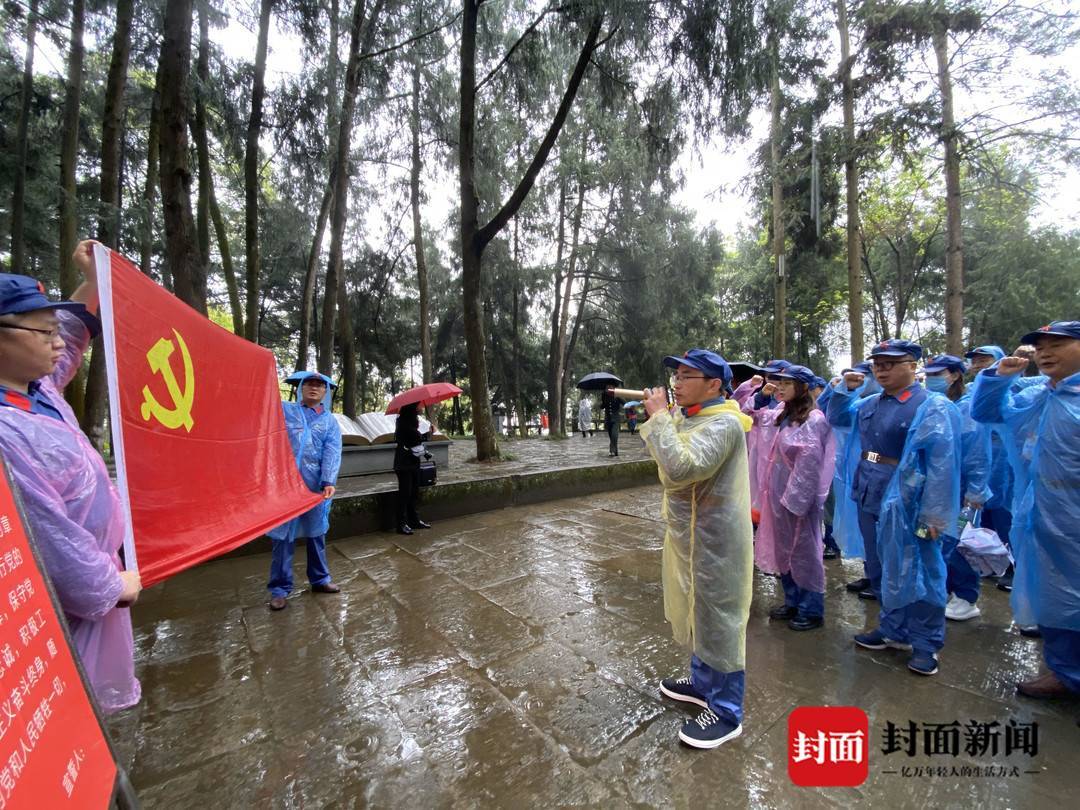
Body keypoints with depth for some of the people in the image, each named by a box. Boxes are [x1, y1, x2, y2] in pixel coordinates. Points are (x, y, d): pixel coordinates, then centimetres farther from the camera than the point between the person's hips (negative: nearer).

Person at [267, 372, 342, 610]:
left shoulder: (330, 421, 9)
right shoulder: (283, 409, 10)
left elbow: (332, 453, -3)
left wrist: (329, 481, -16)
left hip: (315, 485, 2)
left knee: (316, 533, 12)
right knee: (283, 536, 2)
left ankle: (320, 579, 27)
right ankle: (280, 588, 16)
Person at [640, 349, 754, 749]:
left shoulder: (723, 423, -23)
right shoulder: (686, 416, 7)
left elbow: (680, 468, -37)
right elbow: (669, 465, 14)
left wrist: (658, 416, -29)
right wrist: (657, 417, 3)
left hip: (714, 541, -10)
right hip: (688, 535, 10)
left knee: (718, 622, 7)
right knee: (697, 615, 24)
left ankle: (726, 712, 26)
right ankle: (703, 682, 45)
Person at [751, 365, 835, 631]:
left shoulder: (813, 420, -16)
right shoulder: (779, 415, 7)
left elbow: (809, 465, -18)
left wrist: (796, 499, -18)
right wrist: (760, 394, 5)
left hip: (800, 497, -8)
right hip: (778, 494, 8)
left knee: (804, 552, 7)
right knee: (783, 550, 17)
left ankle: (812, 611, 24)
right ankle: (793, 602, 34)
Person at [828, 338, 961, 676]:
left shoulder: (933, 407, -13)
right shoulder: (870, 404, 7)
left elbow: (942, 465, -17)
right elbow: (836, 418, 24)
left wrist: (933, 514, -20)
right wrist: (845, 388, 7)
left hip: (906, 508, -7)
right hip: (870, 502, 7)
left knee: (916, 574, 7)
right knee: (881, 571, 18)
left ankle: (927, 643, 26)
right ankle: (894, 631, 36)